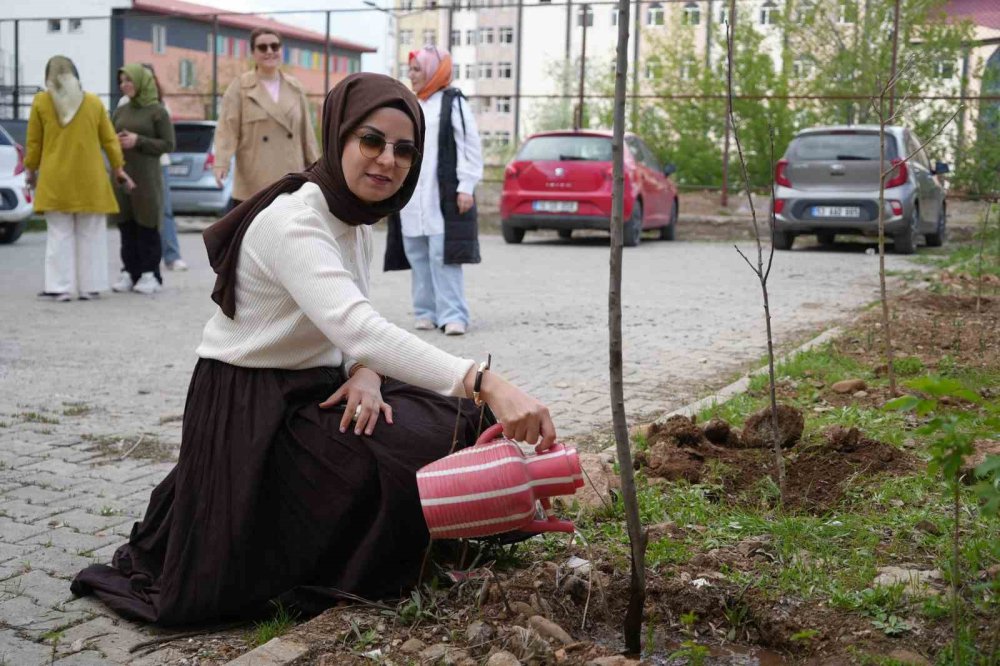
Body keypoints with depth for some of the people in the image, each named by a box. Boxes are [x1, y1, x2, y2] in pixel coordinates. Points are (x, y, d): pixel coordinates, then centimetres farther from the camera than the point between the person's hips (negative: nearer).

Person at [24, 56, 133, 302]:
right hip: (89, 180, 1)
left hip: (56, 180, -1)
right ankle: (89, 286, 8)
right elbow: (109, 139, 7)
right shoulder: (93, 102, 4)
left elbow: (34, 142, 4)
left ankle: (61, 287, 1)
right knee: (90, 235, 7)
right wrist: (118, 167, 15)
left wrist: (31, 169, 16)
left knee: (60, 235, 4)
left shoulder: (41, 102, 1)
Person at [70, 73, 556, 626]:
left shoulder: (357, 221, 4)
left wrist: (365, 374, -19)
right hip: (249, 411, -9)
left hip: (313, 390, 9)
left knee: (458, 421, -2)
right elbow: (357, 329, -43)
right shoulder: (293, 222, -27)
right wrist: (486, 383, -53)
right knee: (407, 454, -24)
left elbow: (352, 328, 7)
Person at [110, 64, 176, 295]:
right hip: (121, 175, 5)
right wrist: (115, 141, -1)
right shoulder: (120, 111, 14)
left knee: (147, 226, -5)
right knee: (126, 226, 4)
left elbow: (168, 144, -5)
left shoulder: (157, 111, -2)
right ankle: (129, 272, 9)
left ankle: (150, 274, -1)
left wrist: (138, 141, -14)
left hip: (147, 176, -5)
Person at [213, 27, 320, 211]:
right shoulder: (240, 87, -1)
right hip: (253, 185, -4)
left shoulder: (295, 88, 11)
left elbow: (306, 132, 13)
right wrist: (221, 163, -25)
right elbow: (227, 127, -10)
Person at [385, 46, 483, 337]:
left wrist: (466, 187, -12)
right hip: (410, 197, 7)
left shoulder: (452, 103, -1)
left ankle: (453, 315, -9)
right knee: (417, 256, 6)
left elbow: (470, 147, -6)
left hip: (443, 196, -6)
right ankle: (426, 312, 13)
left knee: (443, 256, -11)